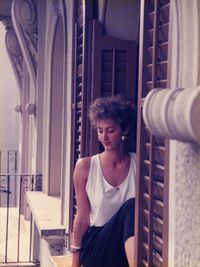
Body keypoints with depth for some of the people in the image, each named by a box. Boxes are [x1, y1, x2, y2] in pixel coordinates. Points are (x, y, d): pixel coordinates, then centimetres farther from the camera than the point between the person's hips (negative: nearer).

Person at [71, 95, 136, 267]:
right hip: (96, 249, -1)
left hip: (129, 247, 1)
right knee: (131, 207, -30)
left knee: (135, 206, -32)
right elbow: (82, 218, 3)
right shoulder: (85, 167, 0)